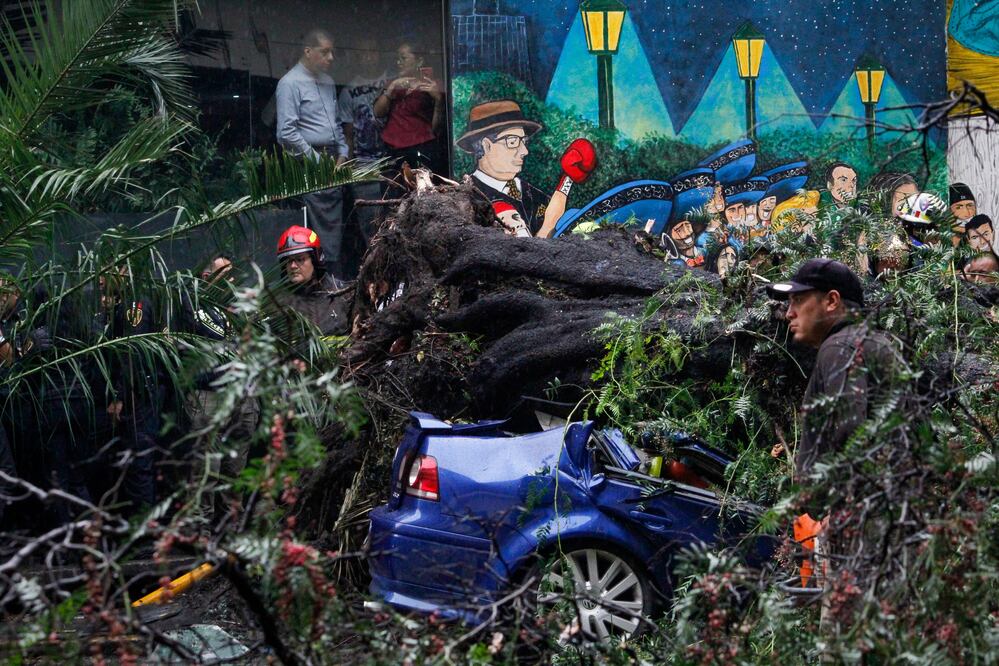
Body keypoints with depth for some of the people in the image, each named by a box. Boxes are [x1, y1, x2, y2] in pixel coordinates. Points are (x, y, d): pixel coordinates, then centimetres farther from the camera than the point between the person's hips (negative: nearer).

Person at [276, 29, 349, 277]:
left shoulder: (328, 82, 17)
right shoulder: (290, 84, -9)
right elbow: (287, 133, -16)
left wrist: (342, 155, 12)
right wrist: (318, 162, -13)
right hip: (308, 164, -8)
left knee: (336, 223, 7)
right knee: (323, 225, -11)